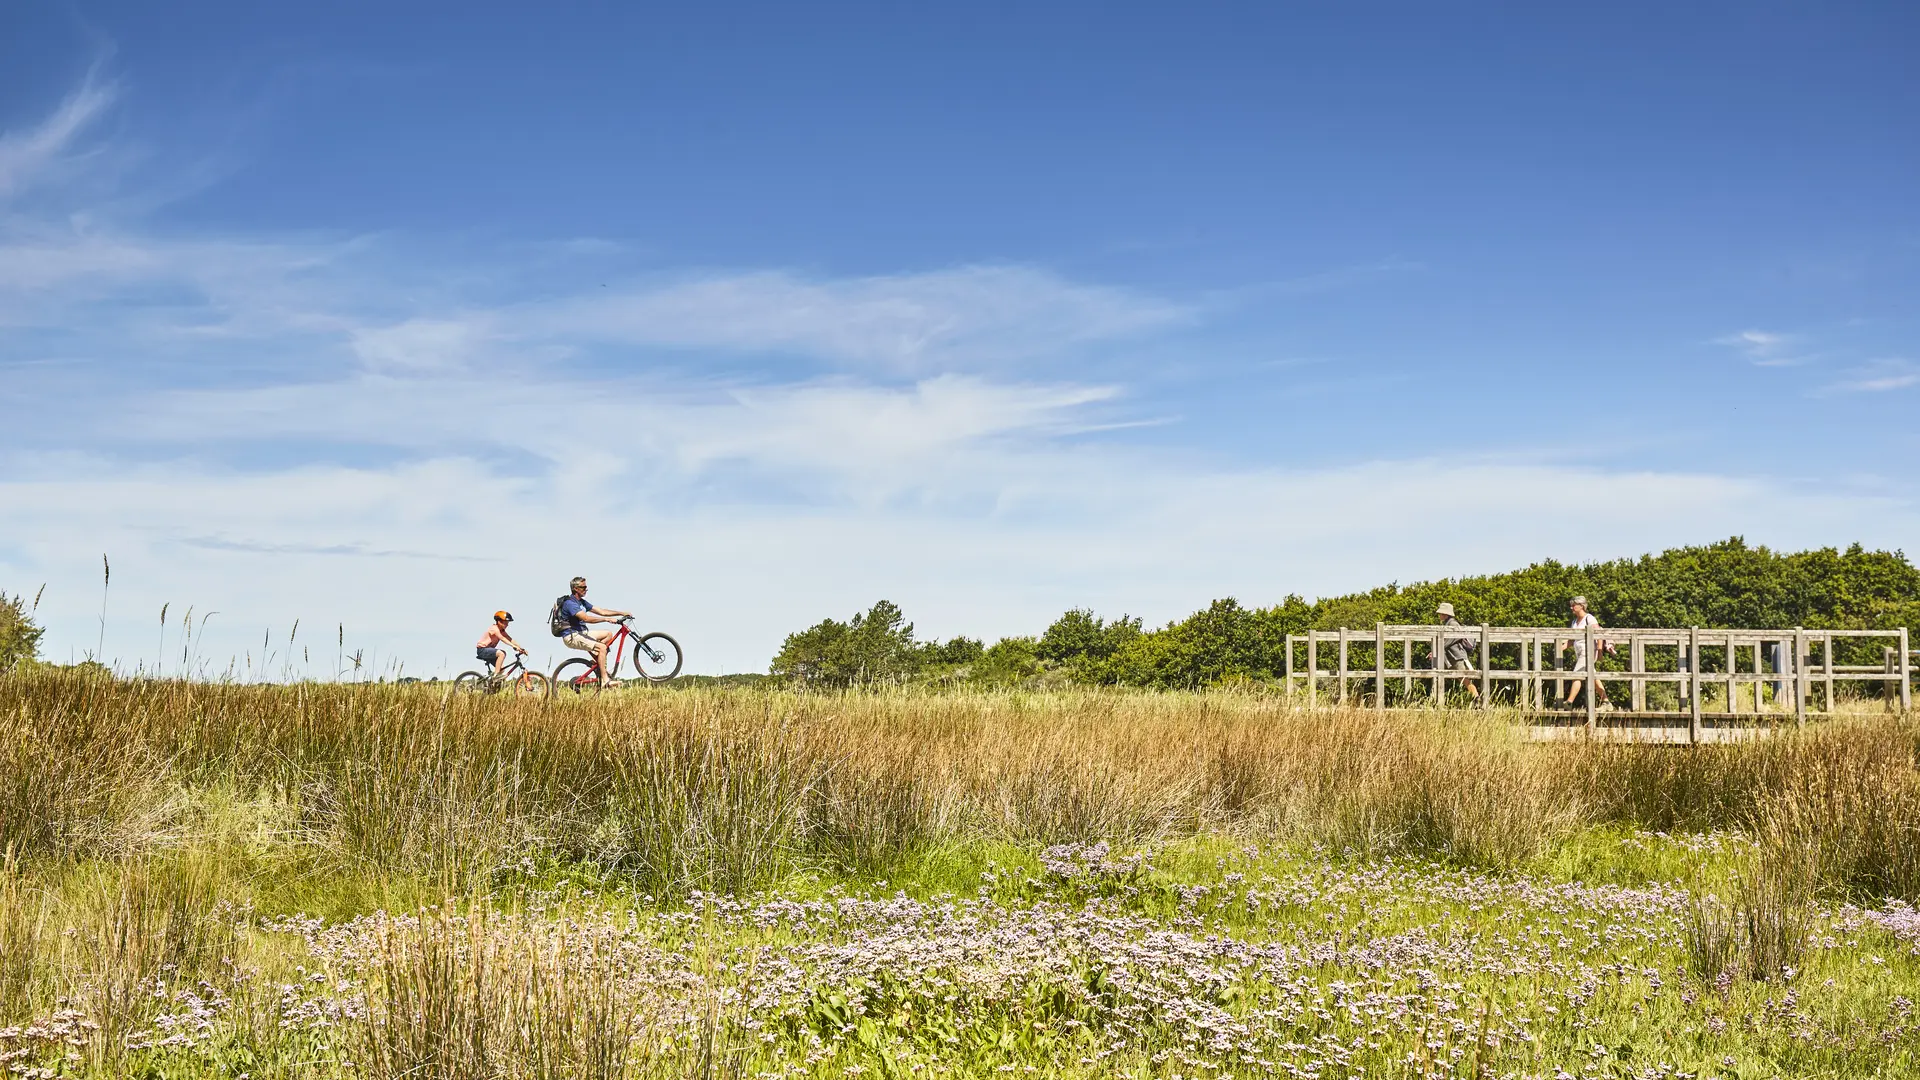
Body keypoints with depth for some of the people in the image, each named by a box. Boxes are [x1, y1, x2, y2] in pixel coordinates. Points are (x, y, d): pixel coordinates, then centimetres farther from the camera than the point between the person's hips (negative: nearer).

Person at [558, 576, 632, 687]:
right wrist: (607, 619, -33)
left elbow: (601, 611, 12)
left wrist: (621, 613, 3)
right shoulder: (570, 603, -18)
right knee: (602, 647, -23)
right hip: (572, 636, -10)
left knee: (608, 633, 6)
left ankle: (598, 662, 7)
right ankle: (604, 680, -23)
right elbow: (586, 618, -30)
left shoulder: (582, 602, 13)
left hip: (582, 632, 10)